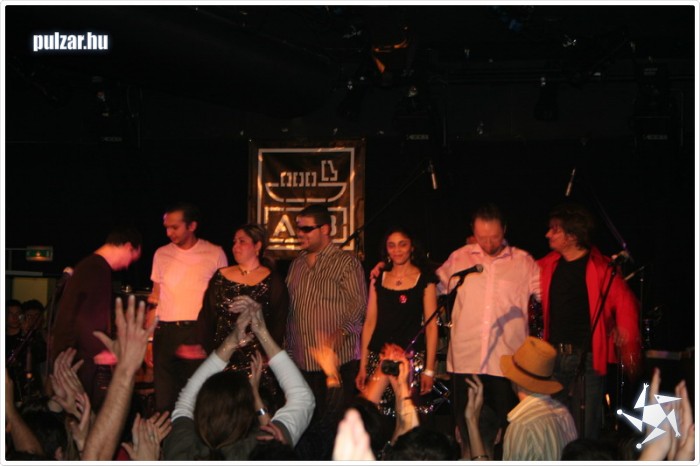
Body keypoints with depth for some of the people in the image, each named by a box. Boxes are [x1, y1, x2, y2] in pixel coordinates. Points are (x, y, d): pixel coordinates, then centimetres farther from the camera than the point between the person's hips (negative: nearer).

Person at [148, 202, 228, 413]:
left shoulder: (214, 254, 1)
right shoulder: (161, 254, 11)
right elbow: (155, 297, 17)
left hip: (199, 332, -3)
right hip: (165, 332, 3)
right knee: (164, 399, 3)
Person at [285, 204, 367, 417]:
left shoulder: (346, 262, -2)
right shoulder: (297, 264, 17)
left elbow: (359, 304, -9)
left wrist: (340, 333, -23)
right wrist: (289, 349, 15)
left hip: (339, 359, -5)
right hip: (302, 361, 5)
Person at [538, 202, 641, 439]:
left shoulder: (600, 268, -7)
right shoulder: (548, 265, 10)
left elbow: (626, 305, -10)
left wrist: (628, 352, -15)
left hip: (587, 358, -5)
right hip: (554, 356, 5)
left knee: (585, 432, -1)